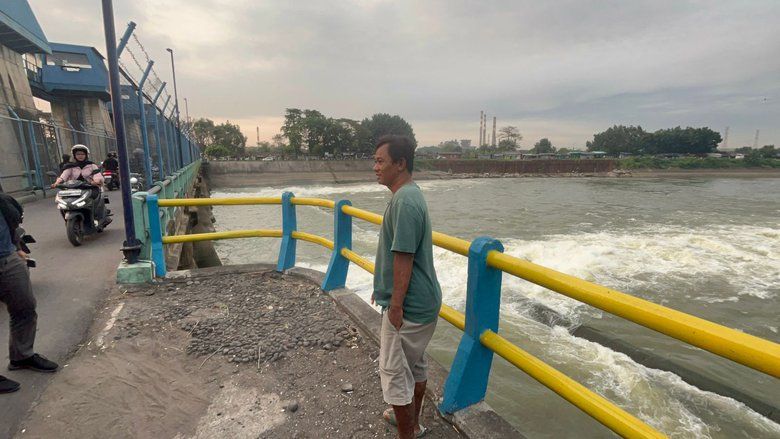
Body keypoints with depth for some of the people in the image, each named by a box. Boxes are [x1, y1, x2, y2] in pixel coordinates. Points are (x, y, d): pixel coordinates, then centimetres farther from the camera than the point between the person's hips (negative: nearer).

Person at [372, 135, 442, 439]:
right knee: (415, 364, 24)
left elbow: (404, 257, -25)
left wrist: (395, 305, -18)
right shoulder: (410, 195, 9)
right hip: (421, 301, 10)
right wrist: (383, 287, 22)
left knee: (394, 372, 6)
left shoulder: (405, 201, -23)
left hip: (407, 305, -10)